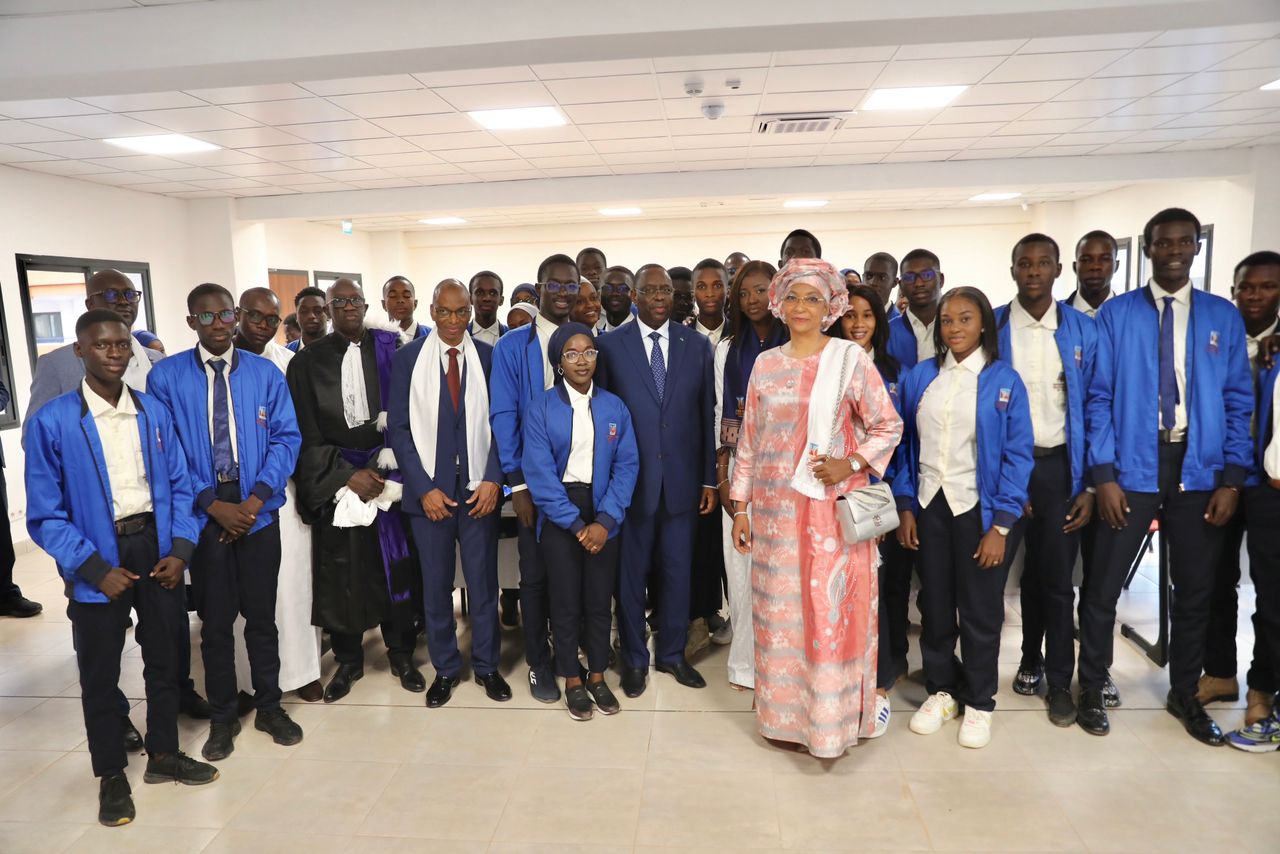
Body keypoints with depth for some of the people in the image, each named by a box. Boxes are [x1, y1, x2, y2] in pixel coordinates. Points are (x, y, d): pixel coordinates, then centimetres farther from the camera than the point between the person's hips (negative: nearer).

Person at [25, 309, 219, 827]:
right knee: (100, 674, 12)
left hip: (155, 545, 3)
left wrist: (181, 549, -7)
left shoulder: (154, 412, 1)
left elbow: (178, 486, 4)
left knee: (165, 659, 16)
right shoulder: (51, 422, -11)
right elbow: (45, 515, -10)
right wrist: (96, 568, -15)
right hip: (97, 558, -3)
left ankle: (163, 755, 36)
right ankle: (111, 776, 31)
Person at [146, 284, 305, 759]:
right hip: (204, 515, -1)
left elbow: (286, 439, -2)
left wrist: (256, 498, -12)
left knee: (261, 614, 11)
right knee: (215, 619, 11)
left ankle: (269, 706, 28)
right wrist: (213, 505, -12)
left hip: (258, 511, 1)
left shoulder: (265, 373, 1)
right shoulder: (166, 377, -3)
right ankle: (222, 717, 27)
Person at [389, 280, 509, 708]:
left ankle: (486, 665, 26)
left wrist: (493, 480, -9)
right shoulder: (407, 358, 1)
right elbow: (398, 428, -1)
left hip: (479, 487, 0)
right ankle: (445, 668, 27)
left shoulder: (489, 357, 1)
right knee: (436, 584, 10)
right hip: (429, 488, 0)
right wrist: (424, 488, -8)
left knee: (483, 581, 8)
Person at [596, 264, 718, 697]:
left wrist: (709, 478, 3)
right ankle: (634, 658, 27)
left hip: (682, 479, 2)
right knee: (631, 572, 10)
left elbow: (706, 415, 4)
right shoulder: (610, 345, -2)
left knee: (677, 571, 12)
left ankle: (672, 653, 31)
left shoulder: (696, 345, 4)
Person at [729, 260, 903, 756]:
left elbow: (889, 426, 0)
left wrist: (851, 464, -14)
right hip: (775, 510, 4)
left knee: (830, 613, 1)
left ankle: (831, 722, 17)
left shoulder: (850, 358, -2)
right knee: (778, 611, 9)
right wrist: (740, 507, 8)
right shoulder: (766, 364, 8)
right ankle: (784, 716, 25)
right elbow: (749, 441, 10)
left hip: (833, 510, -3)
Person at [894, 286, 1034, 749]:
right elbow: (906, 444, 7)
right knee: (934, 603, 12)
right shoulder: (920, 376, 4)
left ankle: (979, 702, 28)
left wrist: (1001, 525, -12)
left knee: (980, 609, 9)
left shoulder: (1004, 380, -5)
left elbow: (1018, 455, -7)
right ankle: (941, 690, 32)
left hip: (978, 508, -2)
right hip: (929, 506, 3)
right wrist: (905, 507, 2)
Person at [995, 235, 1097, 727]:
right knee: (1025, 569, 13)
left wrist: (1090, 484, -5)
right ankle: (1031, 660, 33)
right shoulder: (992, 328, -3)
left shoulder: (1082, 330, 0)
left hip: (1060, 466, 0)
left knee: (1057, 576, 4)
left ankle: (1059, 680, 20)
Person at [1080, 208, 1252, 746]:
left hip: (1199, 470, 3)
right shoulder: (1116, 314, -2)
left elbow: (1238, 402, 4)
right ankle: (1092, 690, 21)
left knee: (1195, 589, 14)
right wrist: (1104, 475, -11)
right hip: (1131, 467, -2)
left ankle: (1185, 695, 32)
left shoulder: (1223, 316, 5)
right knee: (1103, 586, 2)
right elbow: (1099, 399, -4)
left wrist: (1232, 479, -4)